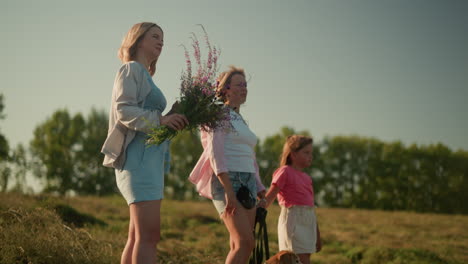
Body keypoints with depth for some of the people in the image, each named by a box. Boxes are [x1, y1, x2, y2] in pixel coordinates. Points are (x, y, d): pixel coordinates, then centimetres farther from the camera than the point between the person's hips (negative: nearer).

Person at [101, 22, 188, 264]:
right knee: (148, 235, -17)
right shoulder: (131, 69, 1)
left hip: (151, 157, 9)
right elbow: (123, 109, -13)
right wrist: (159, 120, -24)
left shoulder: (144, 74, 25)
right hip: (140, 155, -9)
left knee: (138, 237, 6)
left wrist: (172, 121, 8)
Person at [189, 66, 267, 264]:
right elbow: (216, 153, -13)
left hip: (247, 184, 9)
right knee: (246, 243, -19)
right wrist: (228, 190, -22)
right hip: (227, 181, -9)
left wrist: (260, 191, 18)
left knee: (238, 247, 3)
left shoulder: (241, 121, 24)